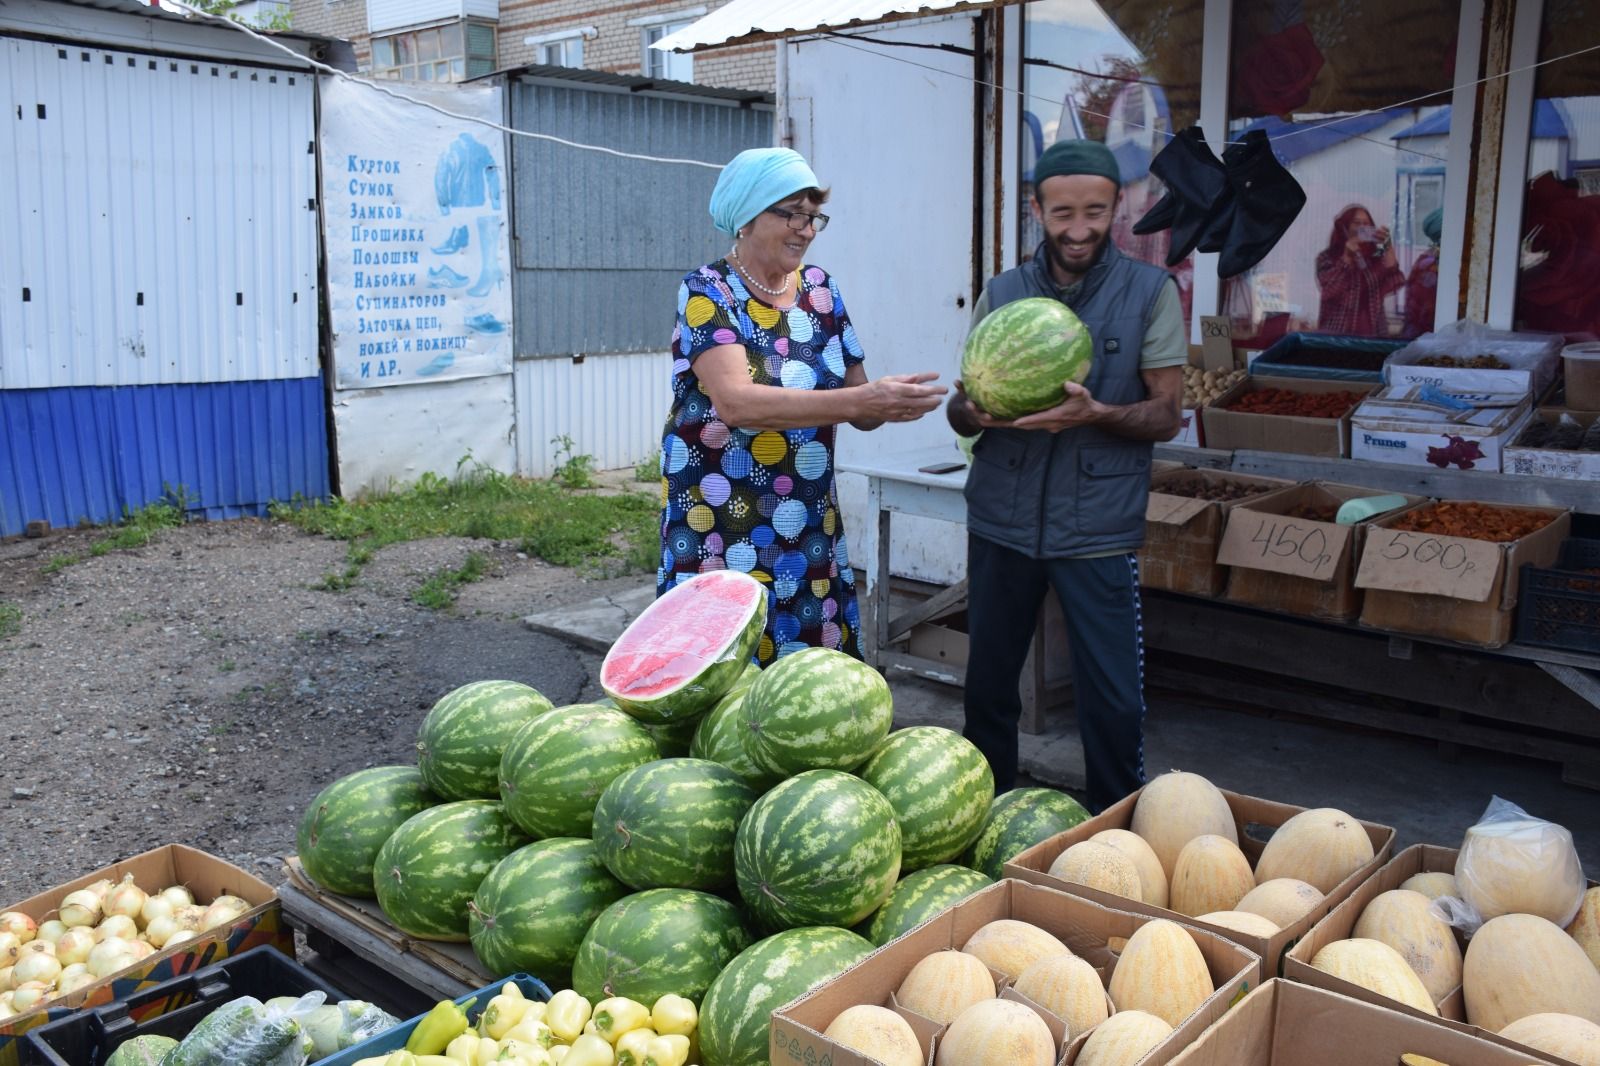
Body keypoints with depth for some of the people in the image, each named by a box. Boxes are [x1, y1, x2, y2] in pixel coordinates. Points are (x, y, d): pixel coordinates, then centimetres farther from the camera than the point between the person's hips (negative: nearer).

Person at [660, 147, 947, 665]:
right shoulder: (708, 290, -9)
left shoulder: (820, 288, 6)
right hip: (722, 527, -4)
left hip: (810, 529, 5)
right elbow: (736, 402, -25)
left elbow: (858, 404, 6)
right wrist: (862, 400, -33)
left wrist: (891, 403, -18)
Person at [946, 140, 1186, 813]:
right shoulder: (1001, 294, 8)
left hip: (1098, 525, -2)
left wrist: (1095, 414, -22)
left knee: (1114, 703, 0)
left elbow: (1165, 415, -2)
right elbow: (960, 408, 9)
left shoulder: (1151, 292, 0)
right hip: (1001, 521, 3)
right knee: (988, 686, 13)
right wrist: (974, 412, -16)